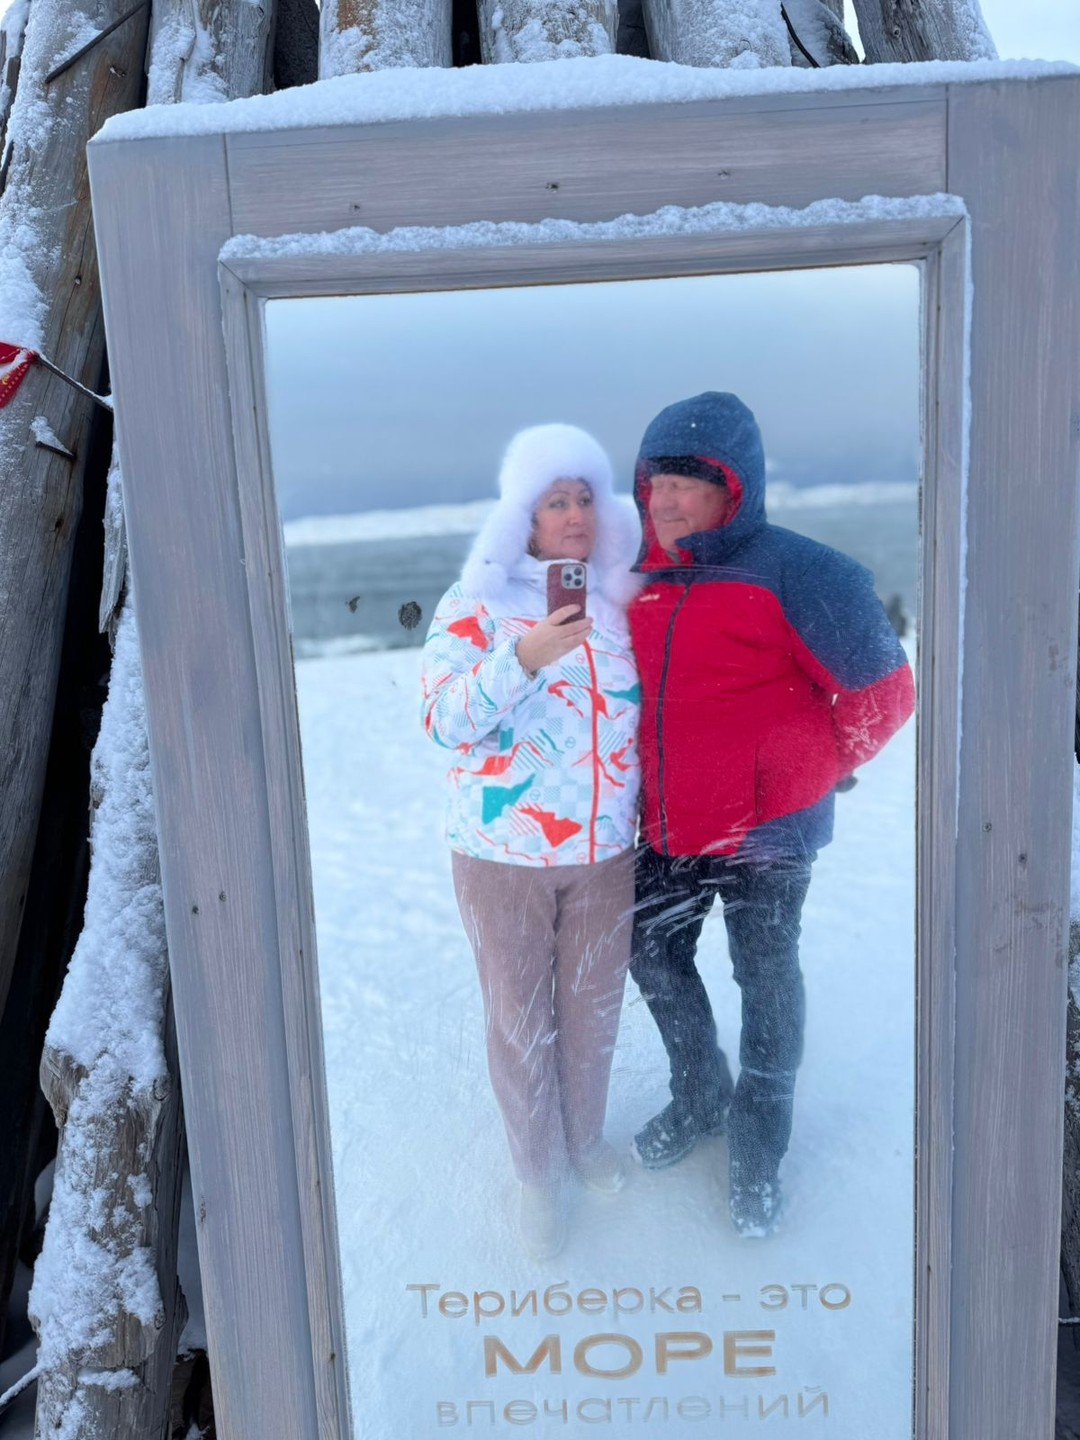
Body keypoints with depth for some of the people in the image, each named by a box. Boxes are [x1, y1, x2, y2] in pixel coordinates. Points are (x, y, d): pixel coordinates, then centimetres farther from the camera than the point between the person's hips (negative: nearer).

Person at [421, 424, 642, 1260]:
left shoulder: (624, 600, 2)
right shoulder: (478, 603, -7)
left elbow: (657, 704, 14)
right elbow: (446, 720, -16)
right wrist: (525, 656, -28)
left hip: (606, 852, 3)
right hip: (503, 857, -3)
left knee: (594, 1007, 18)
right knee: (520, 1018, 10)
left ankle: (587, 1137, 45)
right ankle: (539, 1173, 34)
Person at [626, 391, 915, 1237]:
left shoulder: (792, 574, -19)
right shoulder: (640, 574, 1)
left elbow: (882, 690, -13)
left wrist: (823, 768, -2)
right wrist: (654, 776, 14)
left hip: (765, 833, -6)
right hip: (662, 829, 6)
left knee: (765, 981, 12)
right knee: (655, 960, 19)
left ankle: (758, 1148, 35)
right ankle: (699, 1098, 46)